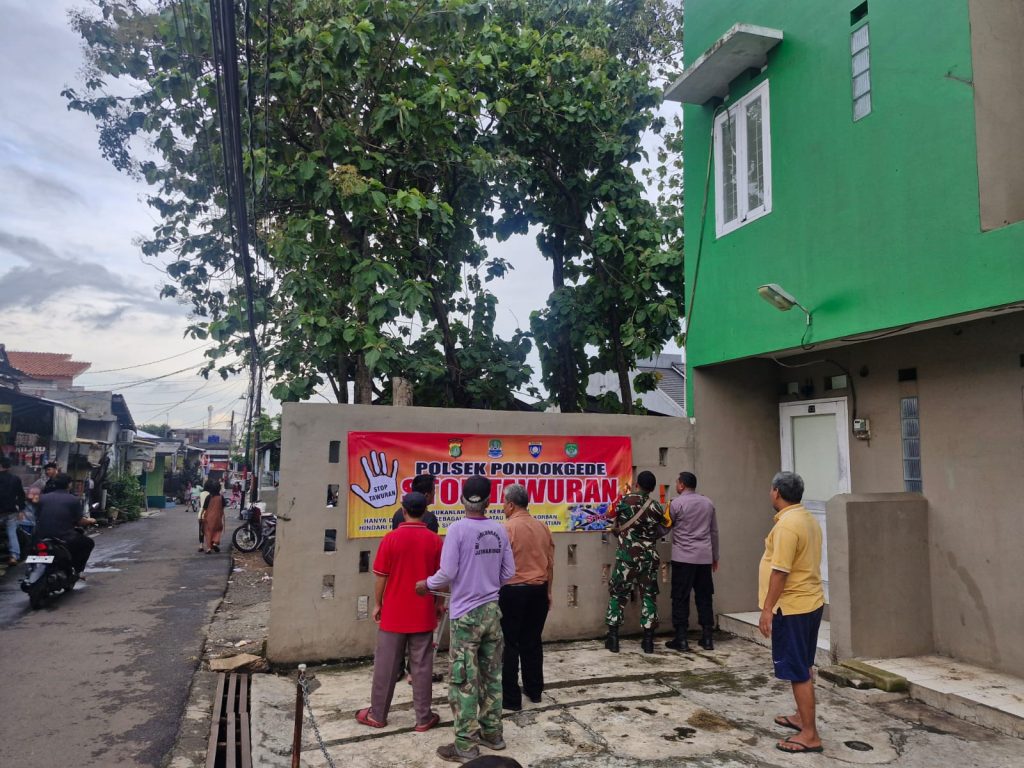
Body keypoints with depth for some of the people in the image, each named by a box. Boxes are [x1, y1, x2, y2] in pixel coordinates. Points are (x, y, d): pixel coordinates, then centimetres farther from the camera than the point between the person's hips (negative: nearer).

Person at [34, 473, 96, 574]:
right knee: (89, 543, 20)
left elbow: (37, 518, 16)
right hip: (64, 539, -4)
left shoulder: (42, 498, 7)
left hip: (42, 539, 5)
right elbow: (80, 522, -1)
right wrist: (89, 521, 21)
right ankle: (76, 570, 11)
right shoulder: (74, 500, -4)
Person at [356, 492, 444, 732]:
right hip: (423, 613, 1)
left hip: (394, 612, -1)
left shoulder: (391, 538, -9)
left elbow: (381, 576, -5)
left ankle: (377, 715, 22)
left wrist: (377, 604, 7)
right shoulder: (434, 540, -5)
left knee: (386, 664, 10)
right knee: (422, 666, 7)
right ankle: (424, 718, 14)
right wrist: (440, 603, 14)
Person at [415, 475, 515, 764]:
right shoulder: (499, 530, 0)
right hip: (492, 610, 5)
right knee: (491, 675, 16)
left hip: (466, 613, -5)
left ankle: (465, 745, 11)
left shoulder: (457, 529, -15)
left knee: (464, 680, 4)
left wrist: (426, 584, 2)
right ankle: (492, 733, 28)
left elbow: (448, 573, -17)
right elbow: (509, 572, 4)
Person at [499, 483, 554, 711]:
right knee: (533, 641, 16)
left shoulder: (507, 528, -14)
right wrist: (547, 591, 21)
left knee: (509, 644, 3)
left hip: (512, 591, -6)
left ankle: (511, 698, 8)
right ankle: (534, 691, 25)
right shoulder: (543, 528, 5)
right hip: (539, 590, 6)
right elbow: (550, 563, 11)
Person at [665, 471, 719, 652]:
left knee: (681, 598, 1)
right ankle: (707, 638, 13)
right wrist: (715, 556, 22)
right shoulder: (708, 503, 10)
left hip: (683, 557, -5)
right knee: (704, 597, 11)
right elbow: (714, 532, 14)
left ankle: (681, 639, 2)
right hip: (704, 557, 5)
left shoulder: (676, 503, -6)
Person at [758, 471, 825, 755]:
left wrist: (767, 609, -19)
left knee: (798, 671, -2)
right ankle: (802, 716, 34)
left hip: (792, 606, -10)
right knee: (802, 667, 21)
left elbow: (780, 571, -24)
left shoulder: (787, 524, -21)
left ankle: (810, 735, 4)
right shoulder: (808, 519, 9)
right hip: (810, 602, 10)